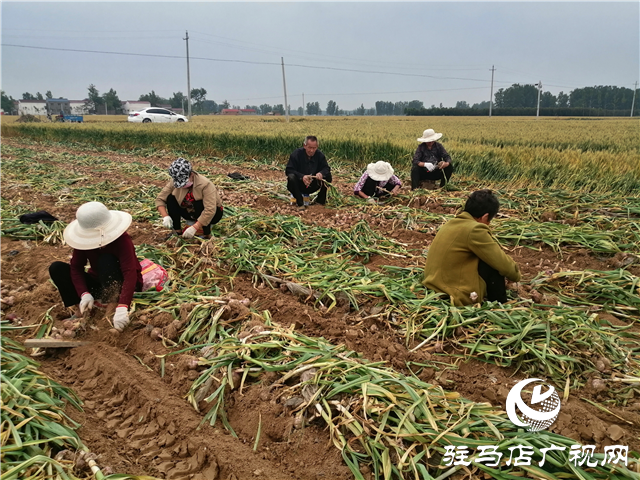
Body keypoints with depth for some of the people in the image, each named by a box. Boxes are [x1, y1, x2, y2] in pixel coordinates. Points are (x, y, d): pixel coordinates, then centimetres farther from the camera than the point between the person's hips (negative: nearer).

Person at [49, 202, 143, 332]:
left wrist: (122, 307, -52)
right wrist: (85, 294, -32)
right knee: (56, 268, -13)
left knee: (107, 260, -35)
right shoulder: (84, 239, -14)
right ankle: (80, 310, -17)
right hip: (99, 283, 5)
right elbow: (76, 268, -14)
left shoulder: (122, 239, -29)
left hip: (121, 284, -5)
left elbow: (130, 273, -40)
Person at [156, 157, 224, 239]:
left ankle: (207, 234, -18)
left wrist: (194, 228, -44)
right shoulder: (174, 182, -17)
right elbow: (160, 199, -12)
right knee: (171, 198, -17)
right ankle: (177, 231, -6)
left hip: (213, 214, -4)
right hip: (190, 212, 5)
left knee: (199, 204, -36)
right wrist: (165, 216, -30)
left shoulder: (205, 185, -33)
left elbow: (210, 211, -40)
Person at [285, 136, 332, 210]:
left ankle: (320, 201, -4)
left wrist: (321, 173, -33)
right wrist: (302, 176, -37)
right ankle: (300, 203, -18)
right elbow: (288, 170, -19)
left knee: (328, 177, -19)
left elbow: (326, 168, -7)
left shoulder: (320, 155, -4)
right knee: (291, 177, -34)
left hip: (313, 186, 3)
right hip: (299, 185, -2)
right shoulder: (297, 153, -14)